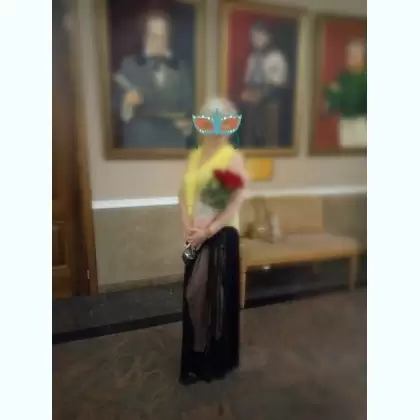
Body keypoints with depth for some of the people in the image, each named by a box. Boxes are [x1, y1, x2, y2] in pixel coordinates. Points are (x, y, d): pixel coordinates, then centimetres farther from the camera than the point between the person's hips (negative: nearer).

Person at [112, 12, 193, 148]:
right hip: (138, 143, -1)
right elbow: (117, 104, 4)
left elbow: (189, 106, 12)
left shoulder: (180, 68, 10)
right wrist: (127, 103, -18)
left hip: (173, 145, 2)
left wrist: (188, 123, -8)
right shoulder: (129, 65, 6)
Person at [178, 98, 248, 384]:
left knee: (216, 296, 3)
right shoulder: (195, 155, 11)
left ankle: (217, 360, 24)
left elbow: (236, 203, -17)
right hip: (196, 236, 6)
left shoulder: (234, 157, -9)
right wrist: (188, 226, -11)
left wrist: (208, 231, -22)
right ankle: (195, 360, 32)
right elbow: (185, 193, 5)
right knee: (194, 295, 13)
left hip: (221, 235, -6)